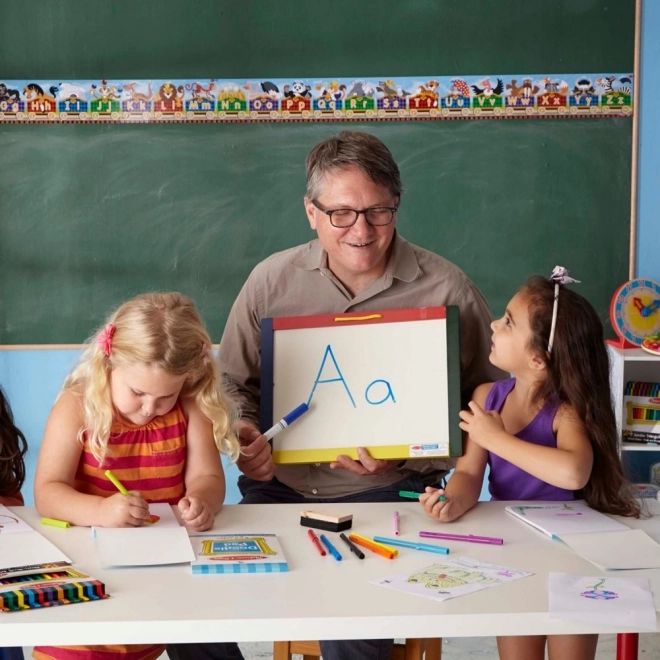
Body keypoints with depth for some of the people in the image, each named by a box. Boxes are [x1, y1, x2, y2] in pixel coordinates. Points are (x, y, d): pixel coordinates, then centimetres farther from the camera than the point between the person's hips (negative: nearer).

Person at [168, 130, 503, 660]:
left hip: (386, 496, -3)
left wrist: (404, 458, -12)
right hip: (275, 490, 3)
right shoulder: (272, 279, 5)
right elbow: (234, 388, 16)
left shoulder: (447, 290, -4)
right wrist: (243, 437, -6)